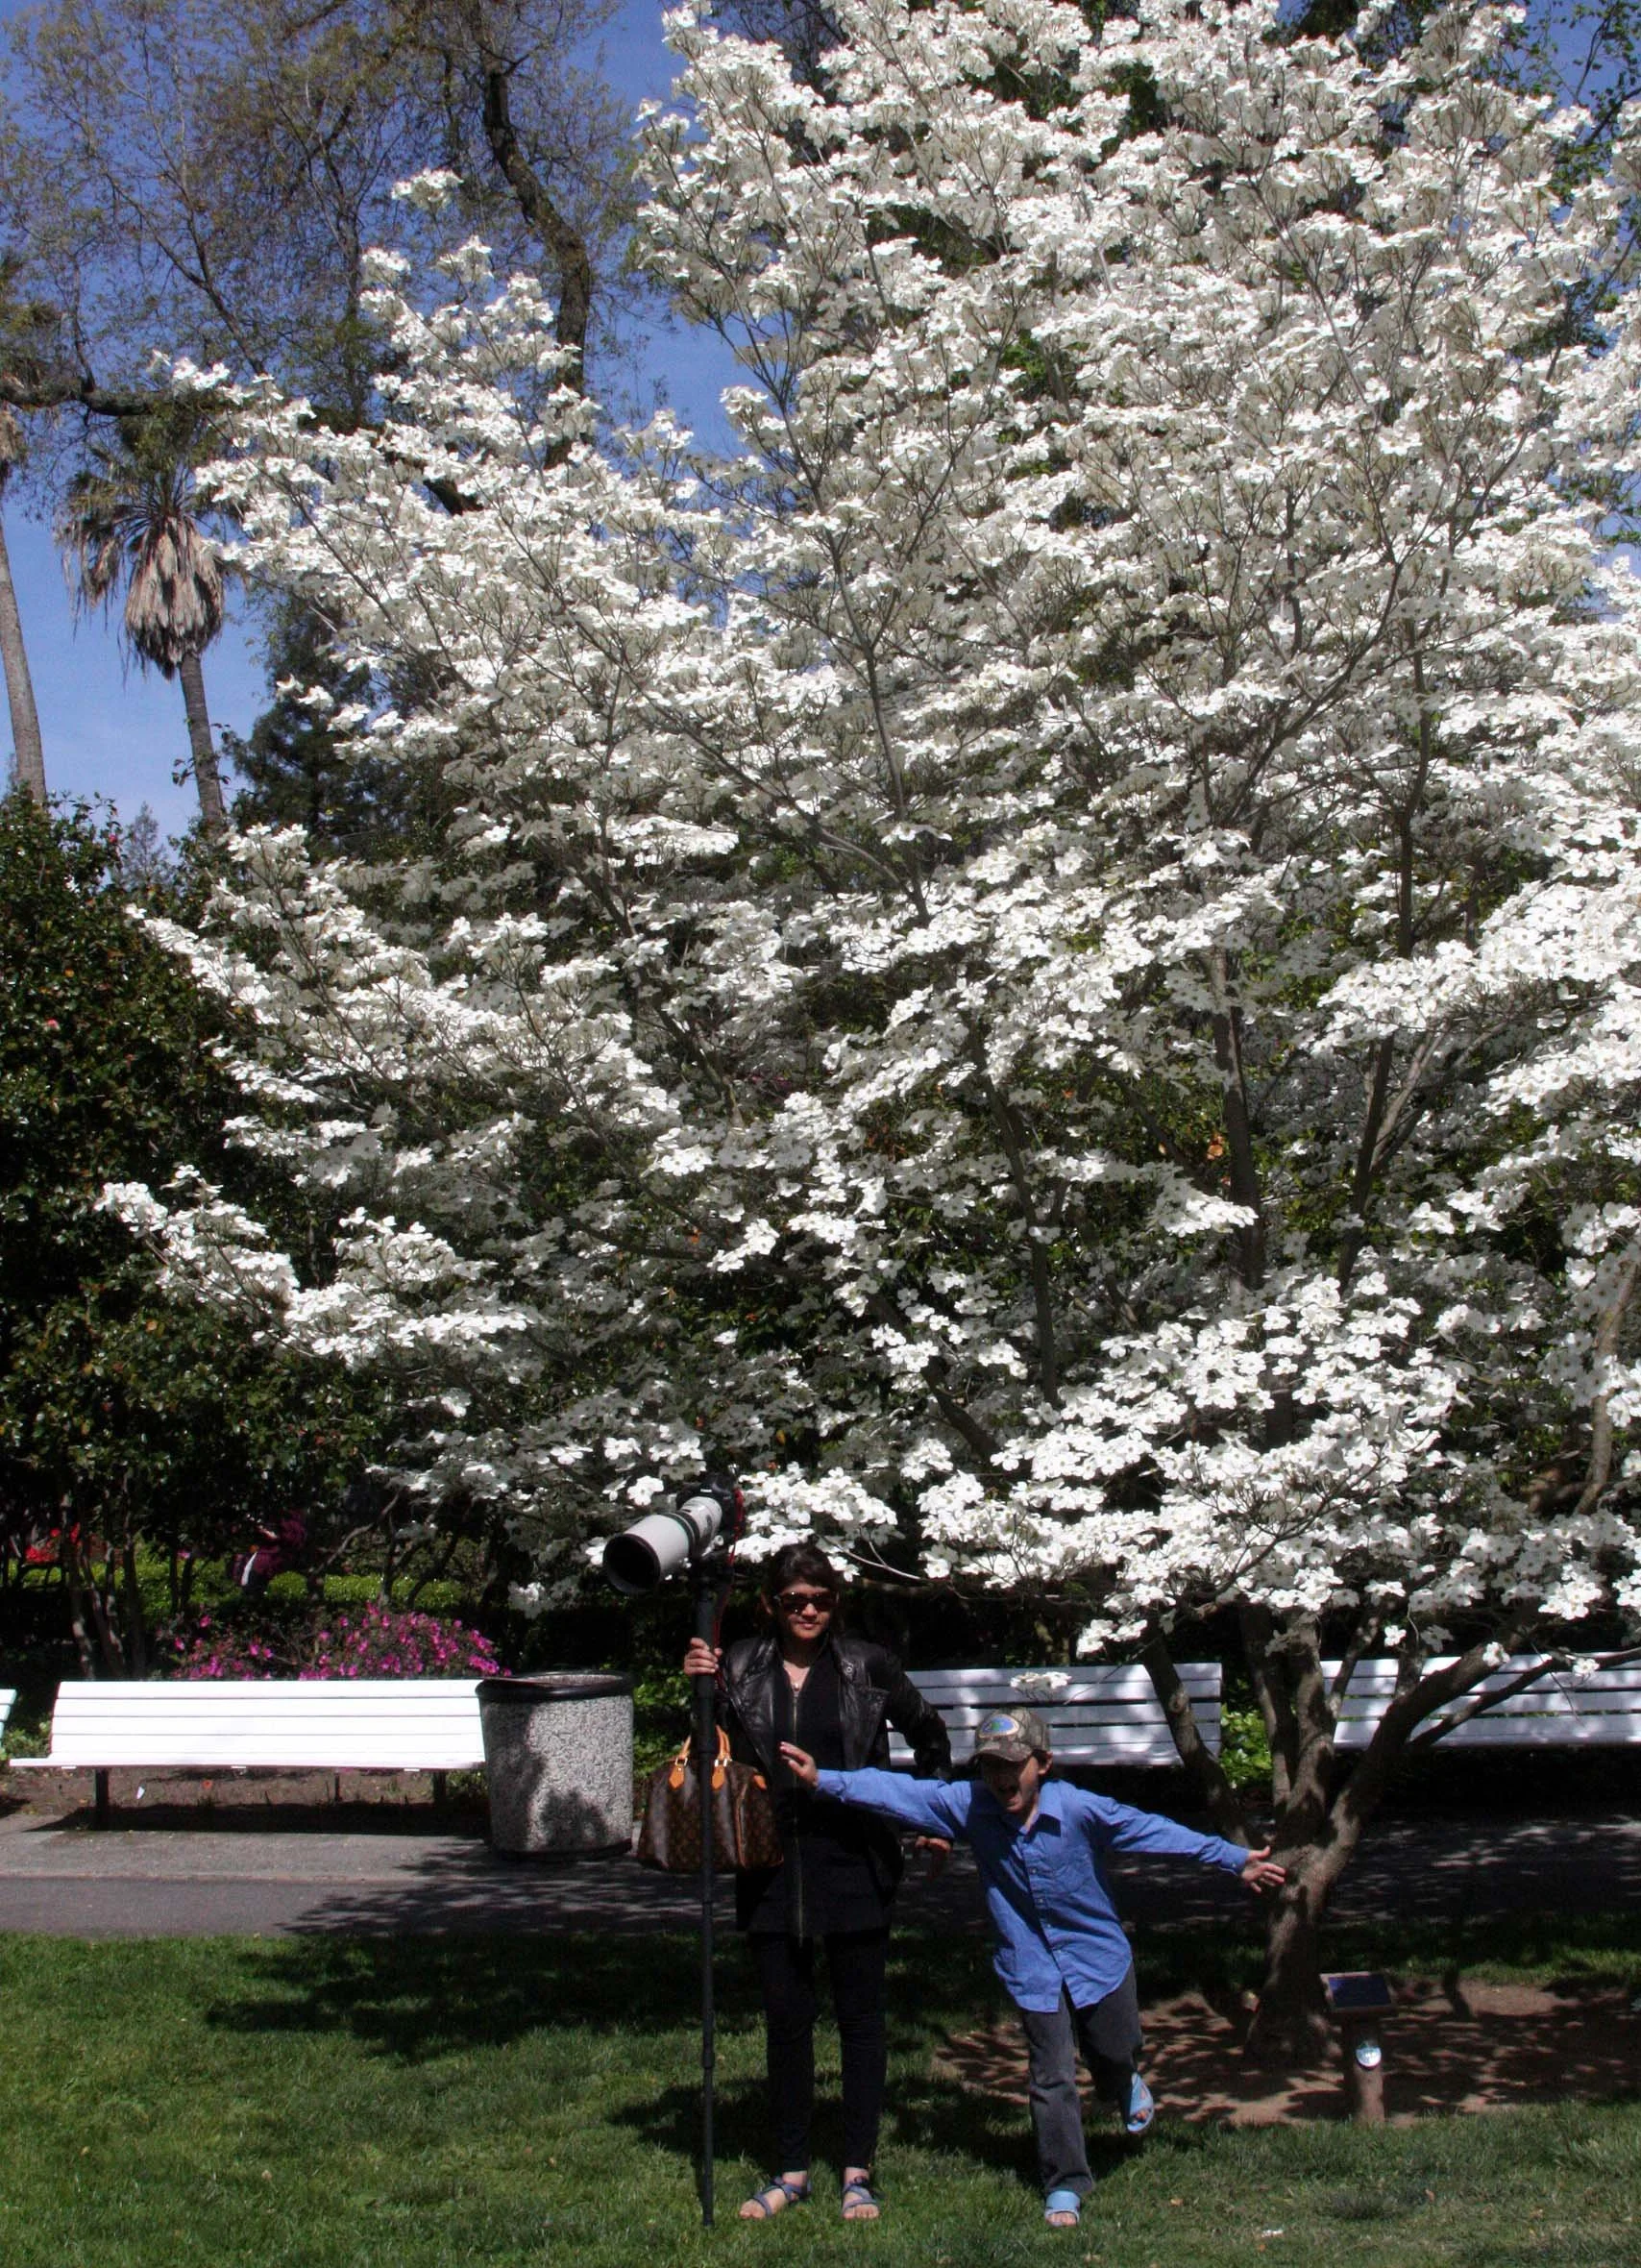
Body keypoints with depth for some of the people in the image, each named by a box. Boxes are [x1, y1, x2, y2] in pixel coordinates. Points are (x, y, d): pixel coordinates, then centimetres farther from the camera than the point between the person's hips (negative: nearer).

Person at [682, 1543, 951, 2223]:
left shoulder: (866, 1666, -3)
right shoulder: (740, 1668, 1)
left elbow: (929, 1737, 10)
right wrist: (698, 1687, -11)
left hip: (855, 1865, -1)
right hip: (772, 1870, 2)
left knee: (860, 2018, 7)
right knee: (785, 2020, 10)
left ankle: (858, 2173, 17)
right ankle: (791, 2171, 22)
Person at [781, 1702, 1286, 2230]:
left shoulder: (1080, 1809, -21)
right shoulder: (969, 1806, -16)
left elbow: (1152, 1830, -15)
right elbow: (899, 1792, -16)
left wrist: (1235, 1859, -11)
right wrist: (824, 1780, -24)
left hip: (1098, 1956, 0)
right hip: (1033, 1971, 0)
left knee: (1115, 2056, 17)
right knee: (1052, 2079, 0)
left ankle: (1125, 2087, 55)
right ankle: (1064, 2186, 20)